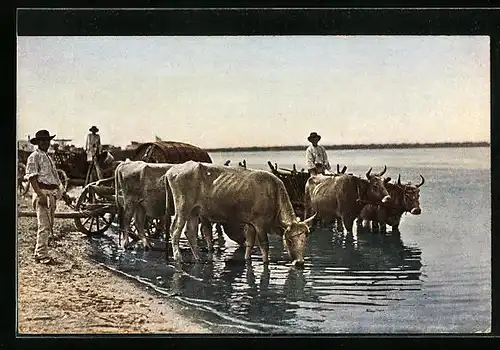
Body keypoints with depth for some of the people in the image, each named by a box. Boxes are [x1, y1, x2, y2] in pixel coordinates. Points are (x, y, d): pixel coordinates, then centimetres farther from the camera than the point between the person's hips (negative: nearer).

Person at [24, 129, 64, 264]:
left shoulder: (48, 157, 21)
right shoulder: (34, 157, -6)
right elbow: (32, 177, -14)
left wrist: (60, 190, 16)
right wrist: (40, 195, -22)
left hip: (53, 193, 9)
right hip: (43, 193, -9)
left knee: (49, 226, 12)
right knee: (44, 226, -10)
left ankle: (38, 253, 20)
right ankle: (42, 255, -6)